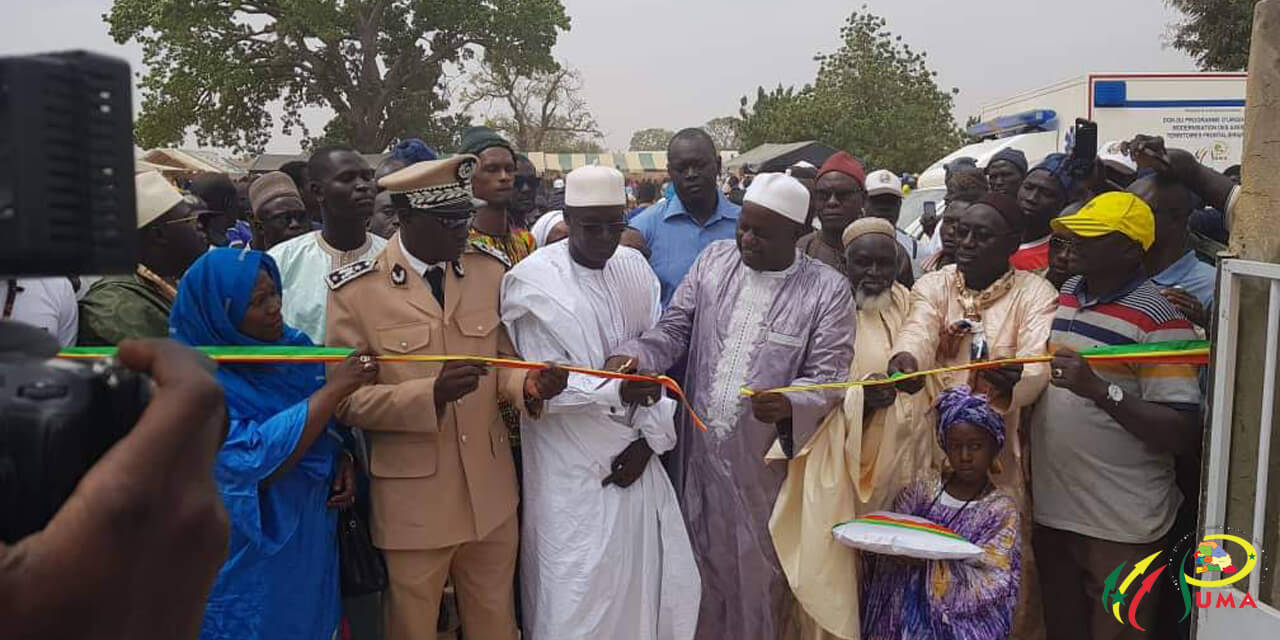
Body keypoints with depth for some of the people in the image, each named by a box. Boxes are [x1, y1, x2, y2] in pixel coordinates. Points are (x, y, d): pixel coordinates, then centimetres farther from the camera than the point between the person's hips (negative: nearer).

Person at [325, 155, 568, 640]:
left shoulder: (488, 271, 1)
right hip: (412, 501, -3)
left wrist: (528, 383, -15)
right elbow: (345, 399, -11)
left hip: (491, 492, 3)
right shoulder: (357, 290, -12)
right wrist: (431, 393, -26)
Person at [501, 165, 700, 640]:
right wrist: (616, 391, -23)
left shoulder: (634, 266, 4)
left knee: (663, 583, 11)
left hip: (635, 457, 5)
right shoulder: (533, 280, -11)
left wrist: (651, 436, -5)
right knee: (576, 599, 3)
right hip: (571, 470, -4)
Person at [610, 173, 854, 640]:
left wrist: (788, 403, -31)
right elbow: (673, 330, 3)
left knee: (759, 573, 13)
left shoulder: (828, 290, -7)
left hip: (765, 459, -3)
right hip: (700, 450, 3)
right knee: (702, 563, 18)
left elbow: (828, 378, -11)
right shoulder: (713, 260, 2)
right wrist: (632, 357, -16)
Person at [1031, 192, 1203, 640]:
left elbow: (1184, 436, -19)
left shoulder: (1160, 321, -14)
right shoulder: (1061, 297, 7)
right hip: (1050, 511, 7)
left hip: (1121, 527, -6)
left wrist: (1099, 389, -28)